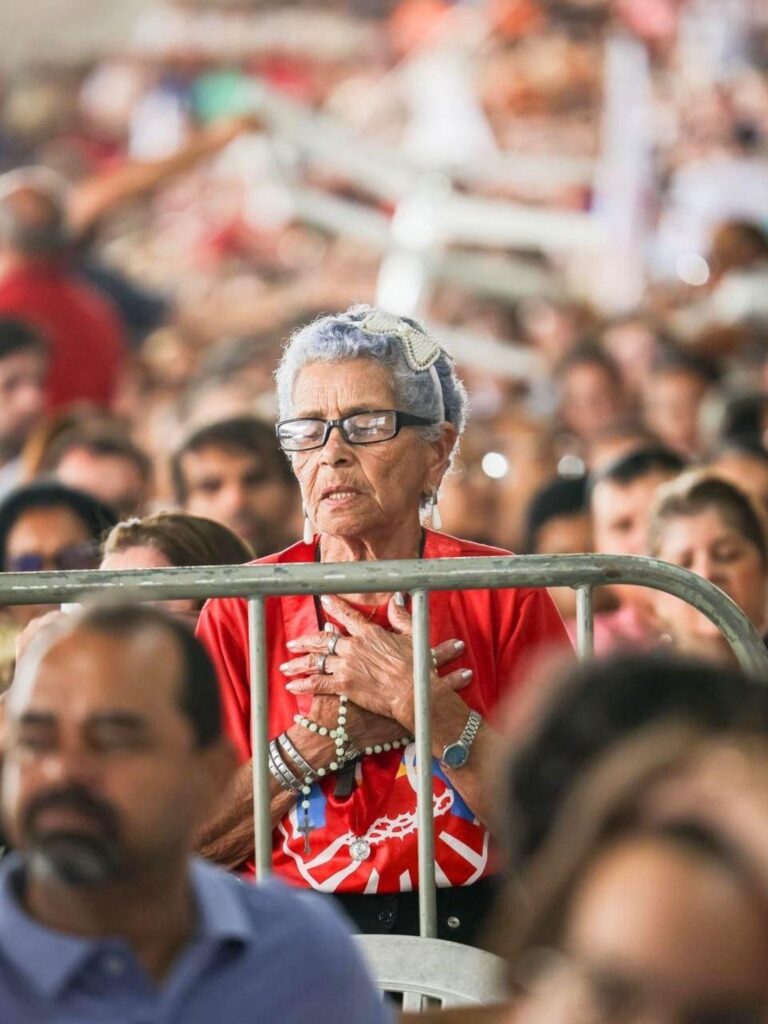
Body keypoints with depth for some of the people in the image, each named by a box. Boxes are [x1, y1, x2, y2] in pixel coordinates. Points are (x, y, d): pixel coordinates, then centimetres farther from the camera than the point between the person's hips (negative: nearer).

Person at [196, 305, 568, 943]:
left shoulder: (502, 597, 5)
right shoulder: (242, 610, 7)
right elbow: (199, 842, 2)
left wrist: (422, 705, -10)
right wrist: (325, 736, -7)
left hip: (468, 943, 0)